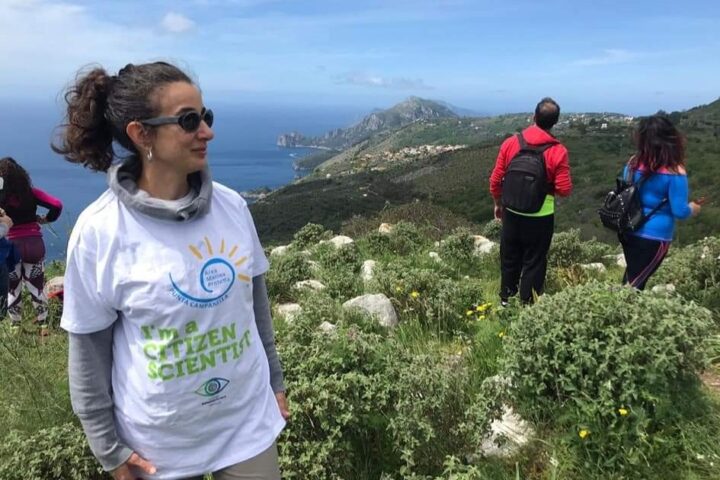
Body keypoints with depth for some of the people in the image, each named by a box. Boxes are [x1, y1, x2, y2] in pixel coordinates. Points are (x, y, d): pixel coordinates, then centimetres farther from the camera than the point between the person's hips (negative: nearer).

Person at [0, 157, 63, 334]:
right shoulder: (30, 192, -3)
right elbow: (57, 205, -8)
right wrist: (45, 219, 5)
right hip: (34, 245, 2)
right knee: (37, 287, 13)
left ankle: (16, 328, 22)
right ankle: (43, 326, 19)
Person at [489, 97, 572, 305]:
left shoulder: (510, 143, -8)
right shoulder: (558, 152, -16)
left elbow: (495, 180, -3)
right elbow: (564, 190, -13)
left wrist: (498, 204, 13)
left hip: (511, 213, 3)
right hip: (540, 217, -3)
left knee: (509, 260, 19)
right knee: (534, 262, 12)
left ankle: (506, 302, 34)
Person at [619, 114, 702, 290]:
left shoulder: (633, 163, -4)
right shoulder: (675, 172, -18)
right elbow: (679, 212, -14)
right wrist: (692, 209, 8)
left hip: (629, 230, 5)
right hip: (654, 236, -5)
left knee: (631, 276, 24)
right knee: (636, 283, 6)